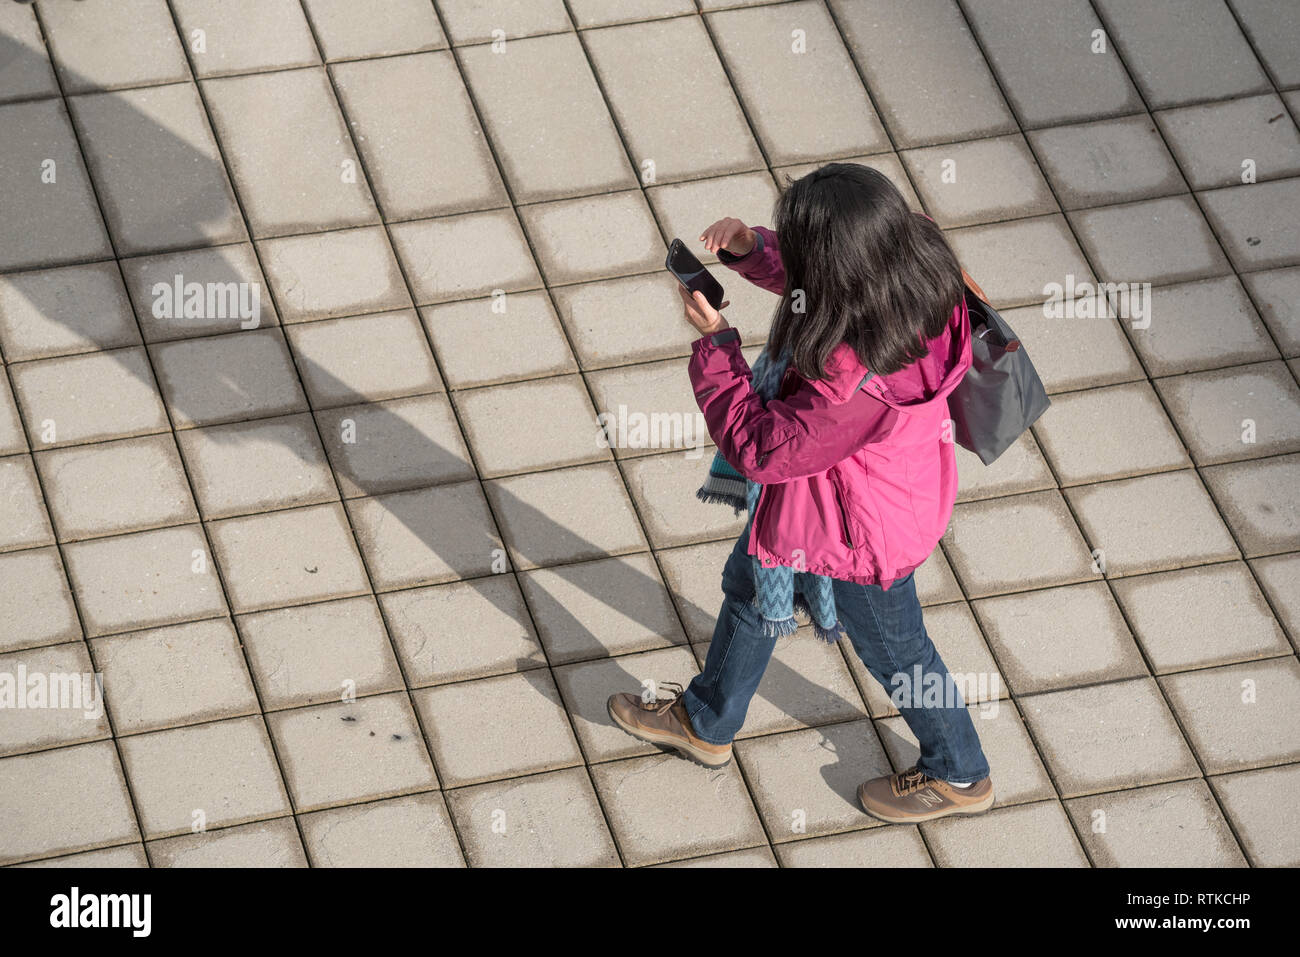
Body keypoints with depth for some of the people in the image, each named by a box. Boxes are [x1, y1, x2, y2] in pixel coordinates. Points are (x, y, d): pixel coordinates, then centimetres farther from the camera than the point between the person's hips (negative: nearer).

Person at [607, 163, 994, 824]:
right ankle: (705, 724, 57)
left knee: (892, 650, 20)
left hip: (859, 535, -9)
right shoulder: (907, 274, -23)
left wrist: (714, 342, -26)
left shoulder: (856, 383, -47)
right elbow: (796, 276, 0)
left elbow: (759, 447, -31)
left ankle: (959, 776, 49)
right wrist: (747, 246, -19)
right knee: (750, 588, 30)